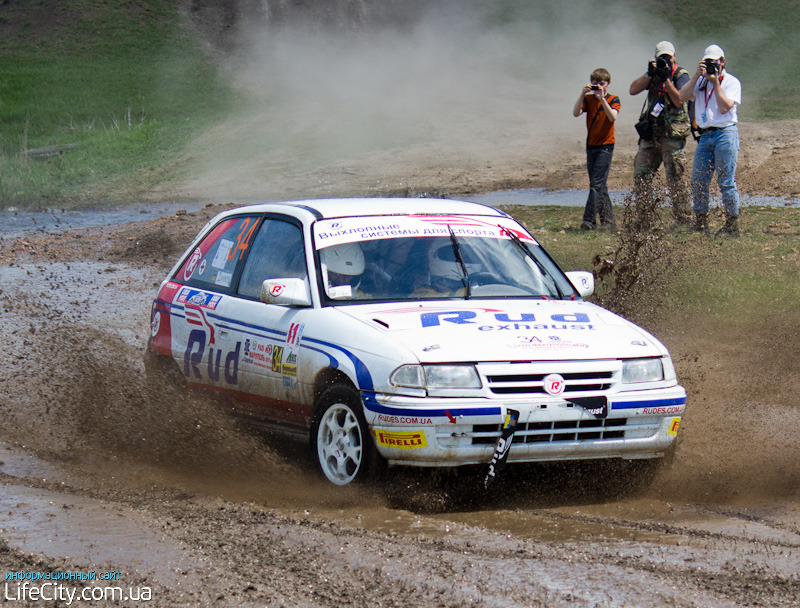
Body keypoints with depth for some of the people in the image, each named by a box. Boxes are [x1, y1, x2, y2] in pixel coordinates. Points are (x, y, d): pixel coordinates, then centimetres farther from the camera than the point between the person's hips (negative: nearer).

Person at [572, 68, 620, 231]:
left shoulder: (613, 100, -3)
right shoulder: (588, 99, 6)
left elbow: (612, 117, -21)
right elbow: (576, 113, -10)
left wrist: (602, 98, -28)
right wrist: (583, 94, -19)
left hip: (605, 146, -5)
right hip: (591, 146, 5)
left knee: (597, 183, -13)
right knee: (599, 186, 9)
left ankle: (589, 220, -17)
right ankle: (608, 220, 16)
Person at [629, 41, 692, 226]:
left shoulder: (681, 75, -2)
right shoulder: (654, 72, 14)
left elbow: (678, 100, -15)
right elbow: (633, 90, 3)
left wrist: (666, 78, -17)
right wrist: (649, 74, -8)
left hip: (672, 135, -6)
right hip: (650, 134, 6)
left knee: (675, 179, -7)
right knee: (641, 176, 7)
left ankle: (683, 221, -3)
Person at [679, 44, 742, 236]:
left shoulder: (731, 82, 0)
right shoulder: (701, 81, 14)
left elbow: (725, 107, -12)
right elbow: (682, 96, 0)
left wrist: (716, 82, -11)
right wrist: (697, 76, -8)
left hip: (725, 134, -5)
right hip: (705, 135, 5)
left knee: (726, 182, -6)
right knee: (698, 181, 4)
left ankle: (732, 225, -1)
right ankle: (700, 224, 13)